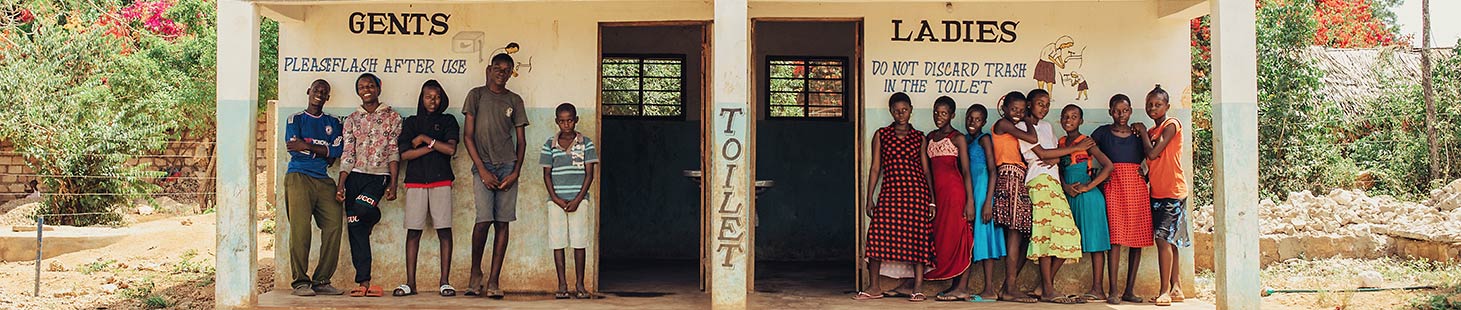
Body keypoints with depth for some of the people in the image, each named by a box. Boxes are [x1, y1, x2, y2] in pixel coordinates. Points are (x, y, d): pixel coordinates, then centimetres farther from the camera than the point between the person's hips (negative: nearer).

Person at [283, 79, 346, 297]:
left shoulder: (333, 123, 21)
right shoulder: (295, 119, 14)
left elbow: (336, 152, 5)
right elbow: (293, 147, -3)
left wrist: (307, 146, -3)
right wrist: (323, 151, 0)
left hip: (323, 180, 3)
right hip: (298, 177, -3)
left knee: (334, 225, -12)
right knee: (300, 227, -14)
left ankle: (322, 281, -8)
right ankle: (300, 281, -12)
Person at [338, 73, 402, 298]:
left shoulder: (392, 117, 4)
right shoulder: (352, 120, 11)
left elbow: (394, 153, 0)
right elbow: (347, 155, 6)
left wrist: (393, 184, -7)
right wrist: (340, 185, -3)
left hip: (379, 176, -3)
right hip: (354, 177, 3)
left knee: (360, 209, -31)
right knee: (355, 229, -2)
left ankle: (374, 214, 7)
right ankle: (364, 282, 1)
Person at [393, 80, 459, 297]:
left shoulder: (448, 121, 12)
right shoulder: (411, 123, 15)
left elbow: (451, 149, -4)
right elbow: (405, 154, 1)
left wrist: (425, 139, -4)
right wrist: (434, 146, -6)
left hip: (441, 181, -1)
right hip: (415, 181, 1)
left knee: (444, 230, -6)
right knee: (413, 231, -2)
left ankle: (445, 282, -5)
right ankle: (410, 283, 0)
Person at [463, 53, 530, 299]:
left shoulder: (515, 101, 13)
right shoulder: (477, 95, 6)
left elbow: (521, 140, 12)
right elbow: (468, 136, 2)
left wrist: (516, 172, -2)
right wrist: (482, 170, -7)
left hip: (508, 167, 2)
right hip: (483, 166, -2)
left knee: (502, 222, -2)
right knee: (484, 220, -14)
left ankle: (493, 281, 2)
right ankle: (475, 273, 7)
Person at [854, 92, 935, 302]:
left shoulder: (919, 137, 11)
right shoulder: (881, 135, 10)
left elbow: (926, 170, 10)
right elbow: (875, 168, 9)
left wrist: (932, 200, 5)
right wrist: (869, 198, 4)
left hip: (916, 192, 0)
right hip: (890, 191, 0)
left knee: (918, 236, -2)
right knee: (877, 234, -9)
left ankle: (918, 287, 7)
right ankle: (875, 287, 4)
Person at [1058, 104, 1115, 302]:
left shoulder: (1086, 141, -6)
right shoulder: (1060, 143, 12)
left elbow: (1108, 165, -13)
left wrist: (1088, 186, -15)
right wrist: (1066, 187, -5)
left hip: (1088, 197, -6)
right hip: (1069, 197, 6)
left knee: (1095, 242, -3)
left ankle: (1097, 290, -3)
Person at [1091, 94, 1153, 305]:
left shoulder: (1138, 134, 14)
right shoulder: (1102, 133, 8)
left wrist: (1146, 177, 3)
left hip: (1137, 187, 3)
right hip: (1114, 186, -3)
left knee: (1137, 240, 1)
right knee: (1116, 238, -12)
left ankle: (1129, 290, 7)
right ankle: (1113, 291, -12)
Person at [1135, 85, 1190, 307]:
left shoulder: (1171, 124, -8)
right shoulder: (1152, 131, 17)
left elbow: (1153, 153, -16)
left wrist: (1142, 132, -2)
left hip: (1172, 192, -9)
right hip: (1157, 192, 9)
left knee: (1163, 238, -15)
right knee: (1168, 241, 10)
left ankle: (1165, 291, -14)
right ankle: (1176, 288, 14)